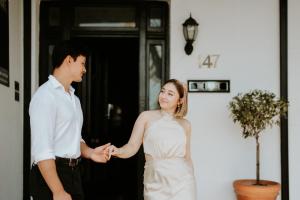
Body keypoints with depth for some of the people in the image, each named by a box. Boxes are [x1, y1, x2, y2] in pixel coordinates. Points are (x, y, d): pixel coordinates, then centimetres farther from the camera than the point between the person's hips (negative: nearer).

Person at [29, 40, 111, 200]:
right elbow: (42, 149, -21)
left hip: (73, 173, 8)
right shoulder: (45, 95, -13)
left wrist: (90, 153, 1)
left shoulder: (74, 99, 16)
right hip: (51, 174, -8)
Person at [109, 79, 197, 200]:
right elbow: (132, 146, -4)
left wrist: (191, 183, 16)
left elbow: (187, 156, 14)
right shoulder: (146, 117, 2)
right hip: (155, 183, -1)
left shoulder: (185, 125, 8)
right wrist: (118, 151, -24)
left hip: (181, 182, 1)